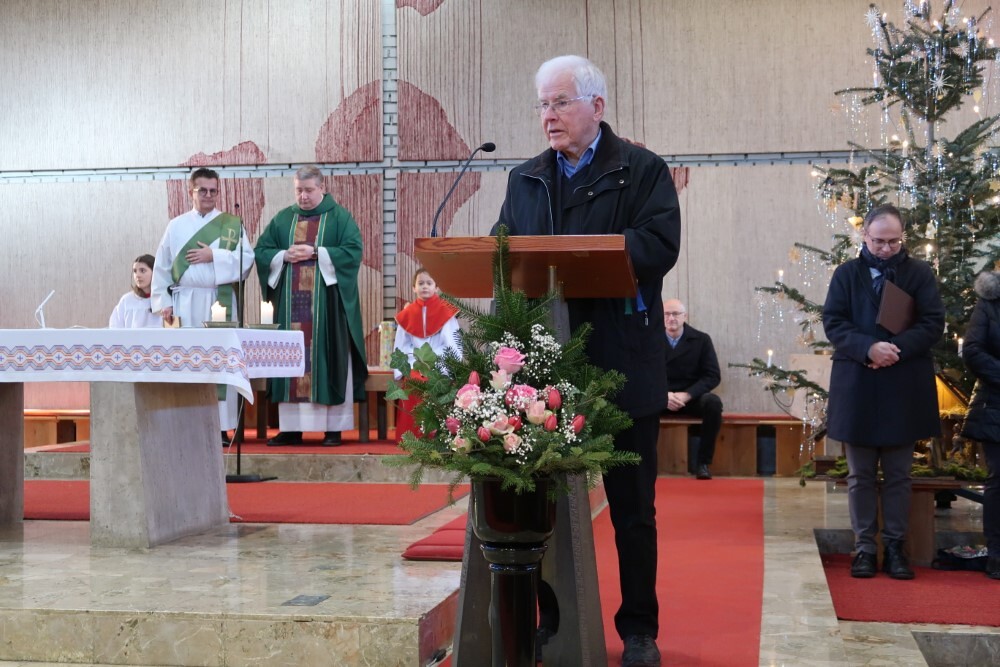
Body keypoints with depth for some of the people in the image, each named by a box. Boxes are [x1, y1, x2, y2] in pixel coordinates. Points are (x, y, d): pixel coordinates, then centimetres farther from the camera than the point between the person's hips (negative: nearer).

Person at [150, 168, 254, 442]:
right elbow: (162, 267, 9)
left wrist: (214, 256, -12)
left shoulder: (232, 224, 9)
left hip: (219, 301, -1)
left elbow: (247, 258, -3)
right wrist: (163, 303, 1)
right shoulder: (176, 226, 11)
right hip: (184, 303, 1)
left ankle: (221, 426, 1)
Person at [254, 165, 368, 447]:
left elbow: (353, 251, -8)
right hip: (290, 302, 4)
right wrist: (285, 255, -8)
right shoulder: (282, 219, 14)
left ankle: (334, 426, 1)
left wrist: (315, 252, -14)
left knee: (329, 360, -3)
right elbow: (261, 251, 11)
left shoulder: (339, 217, 3)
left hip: (327, 301, -3)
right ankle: (290, 427, 4)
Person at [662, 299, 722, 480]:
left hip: (692, 398, 0)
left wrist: (686, 395, -21)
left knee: (713, 402, -32)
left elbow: (713, 376, -6)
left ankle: (703, 462, -20)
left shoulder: (701, 340, -2)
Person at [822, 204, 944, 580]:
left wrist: (896, 348, -18)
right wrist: (868, 348, -19)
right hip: (857, 389, 0)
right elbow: (833, 322, -3)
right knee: (861, 475, 6)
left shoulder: (920, 273, 3)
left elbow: (933, 322, -2)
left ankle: (895, 547, 15)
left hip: (904, 389, 0)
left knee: (898, 475, 7)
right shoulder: (847, 274, 4)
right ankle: (865, 547, 14)